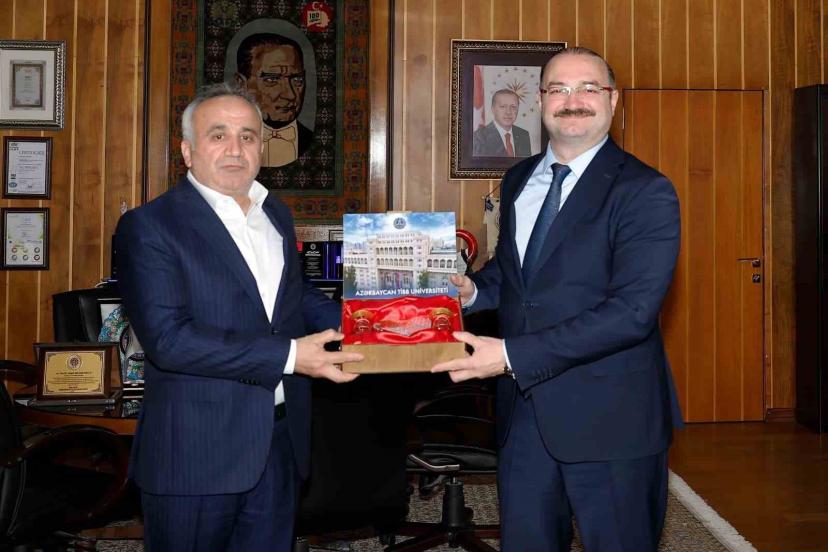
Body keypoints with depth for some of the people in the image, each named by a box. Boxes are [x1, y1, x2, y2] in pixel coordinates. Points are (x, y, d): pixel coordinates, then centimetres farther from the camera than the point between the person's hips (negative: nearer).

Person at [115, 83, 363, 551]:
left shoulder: (277, 215, 12)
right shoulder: (149, 227, -11)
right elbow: (168, 338, -21)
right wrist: (289, 355, -23)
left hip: (282, 443, 6)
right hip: (195, 454, -6)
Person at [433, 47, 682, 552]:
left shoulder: (645, 192, -13)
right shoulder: (519, 180, 10)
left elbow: (632, 311, -22)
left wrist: (512, 355, -25)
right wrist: (473, 290, -1)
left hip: (609, 415, -6)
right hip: (525, 408, 6)